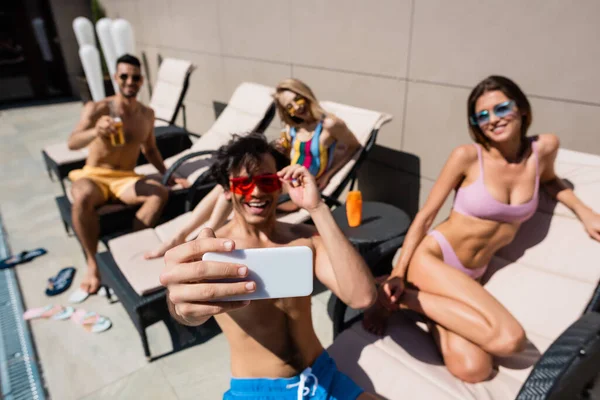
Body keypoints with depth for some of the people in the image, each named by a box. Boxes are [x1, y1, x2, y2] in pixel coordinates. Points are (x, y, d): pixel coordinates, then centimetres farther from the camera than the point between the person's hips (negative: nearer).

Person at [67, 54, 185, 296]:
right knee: (82, 197, -38)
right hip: (94, 176, -3)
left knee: (161, 192, -28)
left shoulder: (147, 114, 4)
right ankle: (93, 264, -20)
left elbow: (150, 149, 17)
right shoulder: (96, 108, -9)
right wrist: (95, 132, -43)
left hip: (126, 179, 3)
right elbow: (72, 144, -22)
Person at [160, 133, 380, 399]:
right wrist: (183, 305, -54)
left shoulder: (306, 237, -1)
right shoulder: (210, 249, -9)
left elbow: (362, 296, -16)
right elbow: (190, 309, -30)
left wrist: (317, 209, -21)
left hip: (323, 378, 3)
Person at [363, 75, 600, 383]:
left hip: (470, 275, 5)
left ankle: (429, 302, 8)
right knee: (509, 338, -25)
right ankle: (400, 295, -9)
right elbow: (425, 216, -6)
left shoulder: (544, 148, 2)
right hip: (433, 257, -5)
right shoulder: (467, 156, -10)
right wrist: (398, 272, -14)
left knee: (473, 370, -18)